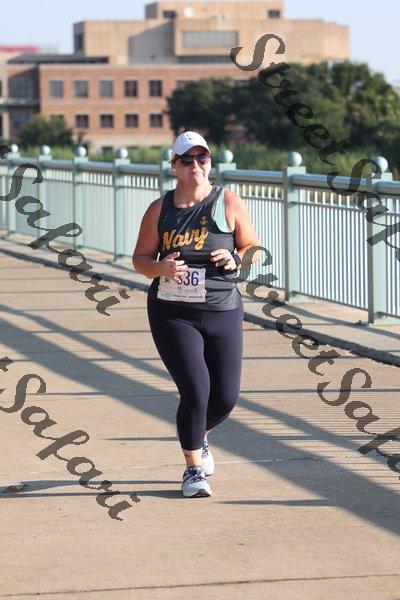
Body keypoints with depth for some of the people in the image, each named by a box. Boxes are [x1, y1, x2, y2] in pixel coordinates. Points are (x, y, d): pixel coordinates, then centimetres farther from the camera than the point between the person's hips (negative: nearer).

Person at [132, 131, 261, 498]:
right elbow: (141, 258, 7)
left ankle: (198, 436, 39)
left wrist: (236, 259, -15)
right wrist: (161, 268, -15)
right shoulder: (160, 209, 3)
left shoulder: (229, 204, 2)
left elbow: (254, 248, 7)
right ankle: (194, 469, 5)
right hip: (172, 314, -1)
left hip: (223, 312, 1)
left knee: (226, 397, 3)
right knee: (196, 390, -14)